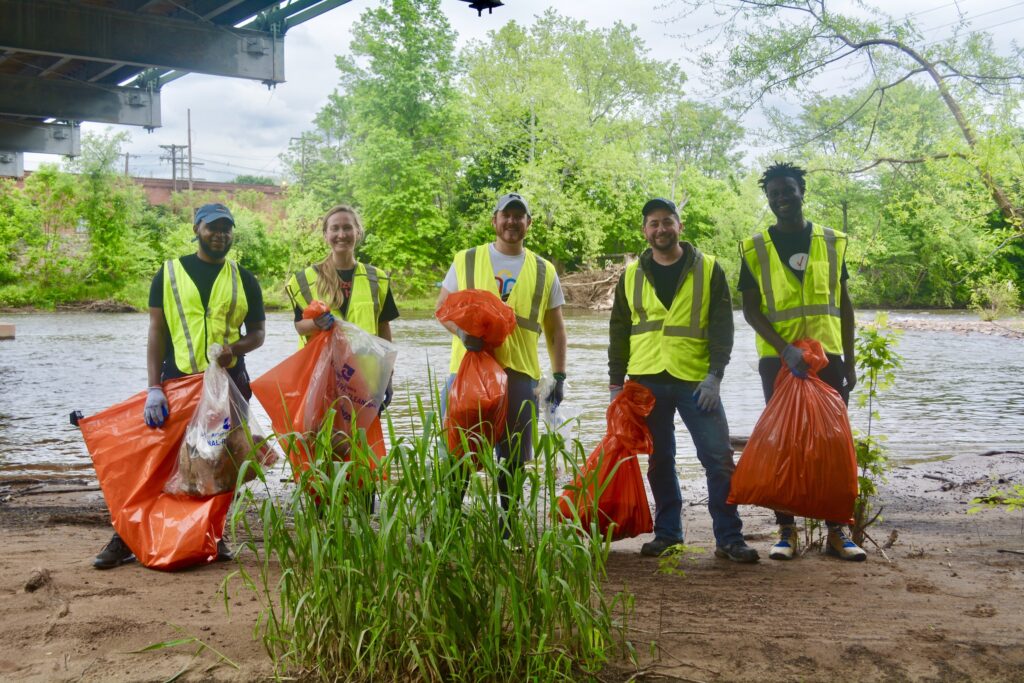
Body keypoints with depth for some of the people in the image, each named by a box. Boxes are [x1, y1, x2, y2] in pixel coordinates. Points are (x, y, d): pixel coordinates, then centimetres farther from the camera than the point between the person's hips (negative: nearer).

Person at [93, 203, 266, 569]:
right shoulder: (169, 274, 4)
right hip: (178, 380, -2)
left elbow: (258, 331, 12)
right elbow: (156, 332, 0)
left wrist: (236, 347, -12)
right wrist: (154, 388, -10)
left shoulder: (244, 279, 9)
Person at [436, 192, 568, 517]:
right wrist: (461, 331, -15)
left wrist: (559, 375, 6)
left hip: (520, 372, 1)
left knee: (513, 456, 8)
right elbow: (442, 308, 6)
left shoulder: (544, 271, 11)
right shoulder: (466, 260, 7)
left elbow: (555, 329, 13)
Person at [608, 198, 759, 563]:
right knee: (659, 461, 9)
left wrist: (715, 375, -12)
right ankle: (667, 532, 20)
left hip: (696, 379, -2)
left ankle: (729, 538, 2)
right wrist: (616, 382, 8)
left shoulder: (709, 269, 3)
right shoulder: (631, 275, 10)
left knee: (719, 458, -6)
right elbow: (619, 331, 13)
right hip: (647, 381, 2)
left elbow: (722, 325, -2)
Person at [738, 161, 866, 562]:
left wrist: (849, 361, 6)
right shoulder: (755, 248, 2)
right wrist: (786, 349, -17)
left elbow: (844, 304, 10)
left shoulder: (831, 242, 7)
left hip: (828, 357, 2)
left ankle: (837, 531, 12)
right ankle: (786, 531, 9)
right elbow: (750, 309, -3)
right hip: (778, 360, -1)